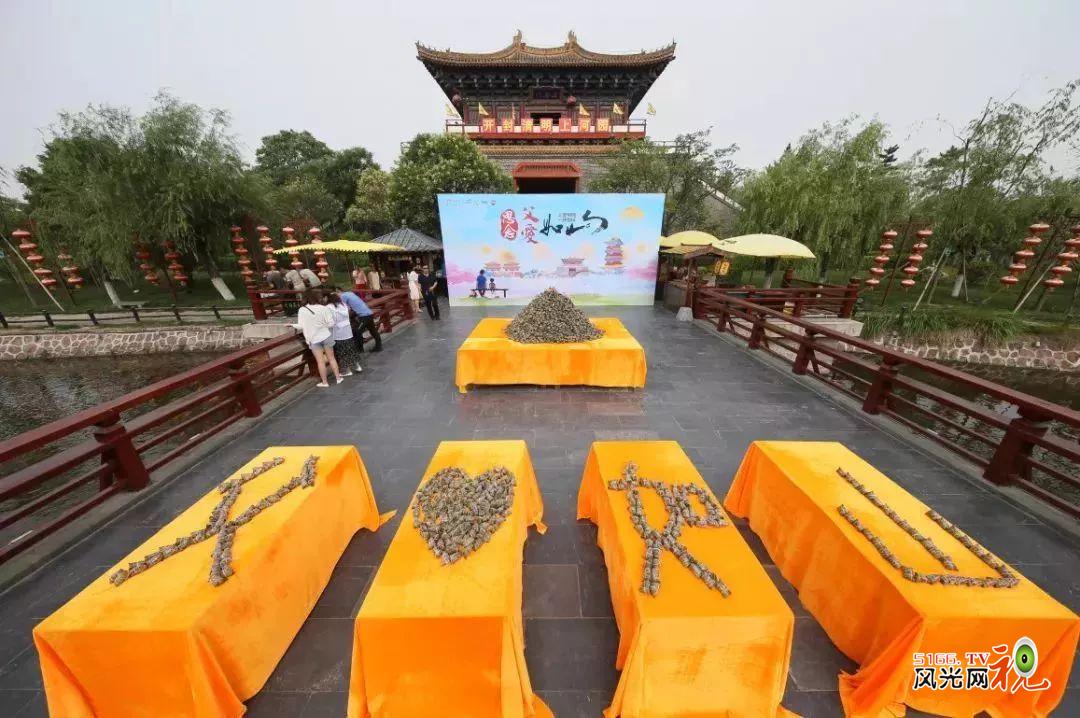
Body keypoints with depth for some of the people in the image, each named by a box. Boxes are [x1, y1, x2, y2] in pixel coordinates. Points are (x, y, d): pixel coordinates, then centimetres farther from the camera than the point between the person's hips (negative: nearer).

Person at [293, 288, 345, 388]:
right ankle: (338, 378, 19)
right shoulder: (324, 308, -12)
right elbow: (331, 323, -13)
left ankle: (324, 382, 15)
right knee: (331, 358, 12)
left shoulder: (302, 310, -10)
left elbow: (301, 326, -6)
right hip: (326, 336, 0)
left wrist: (292, 325, 13)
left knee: (320, 361, 6)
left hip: (314, 339, 0)